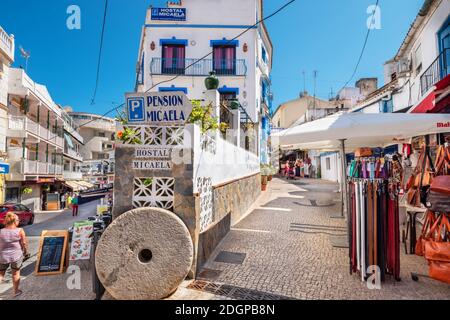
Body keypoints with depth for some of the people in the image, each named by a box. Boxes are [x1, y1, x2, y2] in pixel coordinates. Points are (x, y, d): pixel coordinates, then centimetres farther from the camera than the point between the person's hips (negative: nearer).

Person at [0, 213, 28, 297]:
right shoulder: (20, 231, -13)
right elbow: (24, 243, -8)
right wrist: (25, 251, 10)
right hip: (16, 255, -1)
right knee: (16, 273, 16)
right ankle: (15, 291, 30)